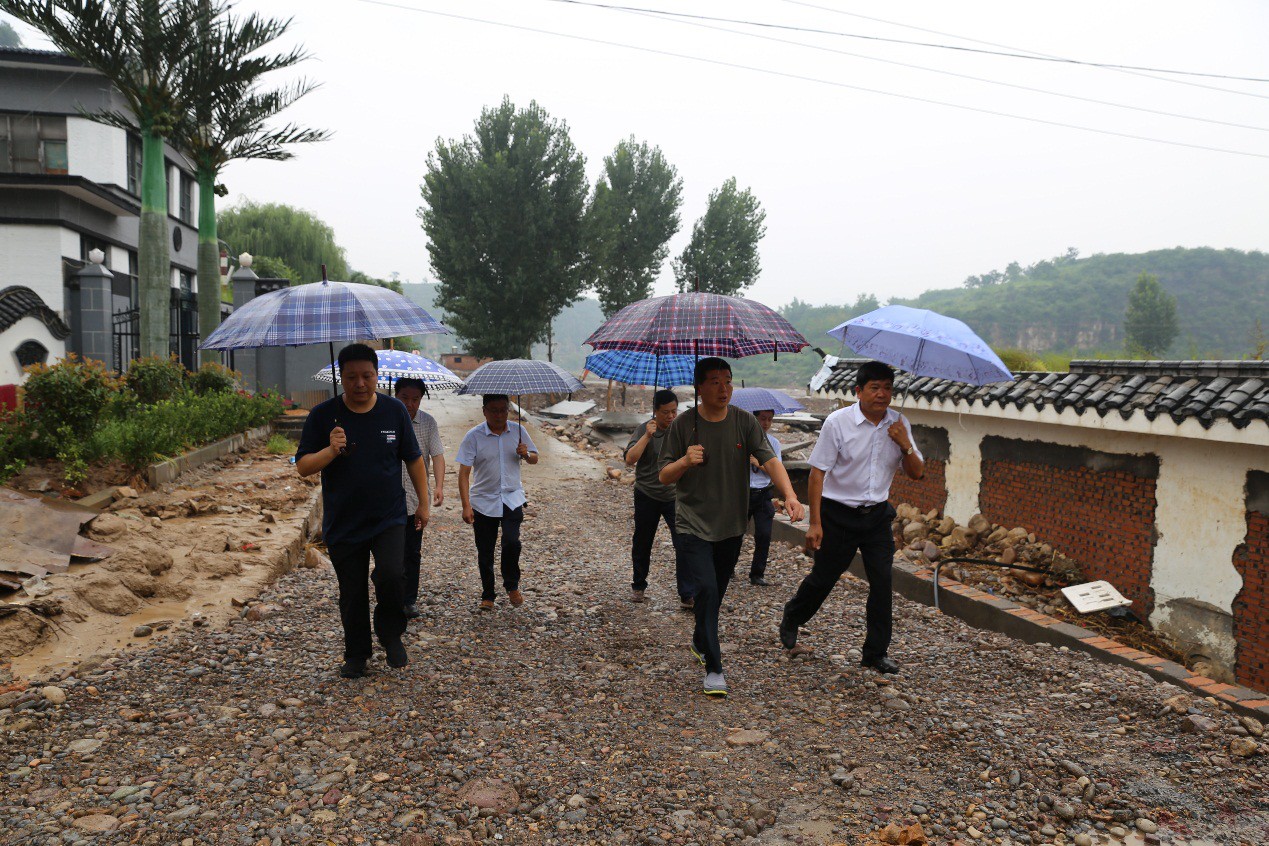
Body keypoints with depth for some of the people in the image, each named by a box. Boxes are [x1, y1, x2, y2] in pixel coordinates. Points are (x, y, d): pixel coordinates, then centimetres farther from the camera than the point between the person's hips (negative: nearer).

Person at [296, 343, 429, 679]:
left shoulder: (395, 410, -1)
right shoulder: (323, 415, -4)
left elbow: (414, 460, 9)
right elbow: (303, 466, -4)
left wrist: (423, 503, 10)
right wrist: (331, 451, -23)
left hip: (389, 519, 0)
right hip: (342, 523, 1)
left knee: (390, 576, -20)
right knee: (352, 594, 8)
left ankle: (390, 634, 8)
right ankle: (356, 655, 30)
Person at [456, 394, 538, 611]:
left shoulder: (518, 431, 1)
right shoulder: (473, 436, -8)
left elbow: (535, 458, 12)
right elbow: (463, 473, -9)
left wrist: (526, 455, -13)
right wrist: (466, 506, -16)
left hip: (512, 498, 1)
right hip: (483, 501, -1)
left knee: (511, 542, -16)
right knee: (485, 552, 6)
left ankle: (512, 586, 9)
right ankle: (487, 596, 24)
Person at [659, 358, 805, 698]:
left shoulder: (744, 422, -3)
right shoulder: (683, 425, -7)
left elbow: (769, 460, -13)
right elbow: (665, 476, -2)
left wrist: (790, 495, -29)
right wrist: (685, 461, -23)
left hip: (731, 526, 3)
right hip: (693, 525, -3)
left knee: (716, 593, 17)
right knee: (706, 590, -16)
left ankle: (700, 643, 43)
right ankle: (713, 669, -6)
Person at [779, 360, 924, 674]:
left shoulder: (898, 425, 1)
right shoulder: (838, 422, -13)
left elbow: (917, 474, 5)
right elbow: (817, 473, -13)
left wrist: (906, 446, -16)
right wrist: (815, 523, -17)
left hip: (877, 516, 4)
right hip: (839, 515, -4)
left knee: (883, 583, -2)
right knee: (823, 578, 9)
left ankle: (876, 653, 13)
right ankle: (790, 622, 36)